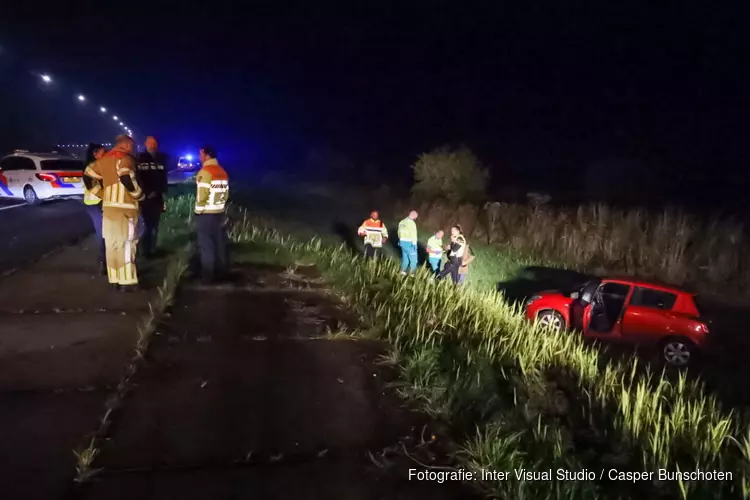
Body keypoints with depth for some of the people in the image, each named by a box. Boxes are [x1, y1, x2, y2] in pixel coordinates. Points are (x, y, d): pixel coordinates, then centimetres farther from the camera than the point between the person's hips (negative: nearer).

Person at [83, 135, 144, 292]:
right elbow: (126, 178, -24)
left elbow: (88, 175, 21)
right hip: (124, 208, -7)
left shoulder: (104, 160, 16)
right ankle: (127, 282, -7)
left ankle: (115, 279, 15)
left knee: (112, 244, 10)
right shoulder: (125, 159, -7)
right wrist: (139, 194, -10)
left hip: (108, 206, 7)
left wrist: (102, 194, 19)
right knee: (125, 245, -6)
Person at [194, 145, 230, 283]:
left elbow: (201, 196, -17)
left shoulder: (204, 172, -16)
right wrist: (219, 204, 15)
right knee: (220, 243, 12)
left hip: (205, 214, -7)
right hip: (219, 212, 7)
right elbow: (226, 193, 9)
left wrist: (199, 206, 1)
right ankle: (221, 272, 20)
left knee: (206, 246, 0)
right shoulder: (223, 172, 8)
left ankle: (208, 276, 5)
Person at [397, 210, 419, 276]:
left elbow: (399, 233, 14)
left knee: (405, 257, 17)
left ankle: (403, 271, 17)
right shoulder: (412, 223, -17)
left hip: (402, 242, 8)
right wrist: (414, 244, -15)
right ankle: (412, 273, 1)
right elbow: (413, 234, -19)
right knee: (413, 259, 1)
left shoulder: (401, 222, 8)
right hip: (409, 243, -8)